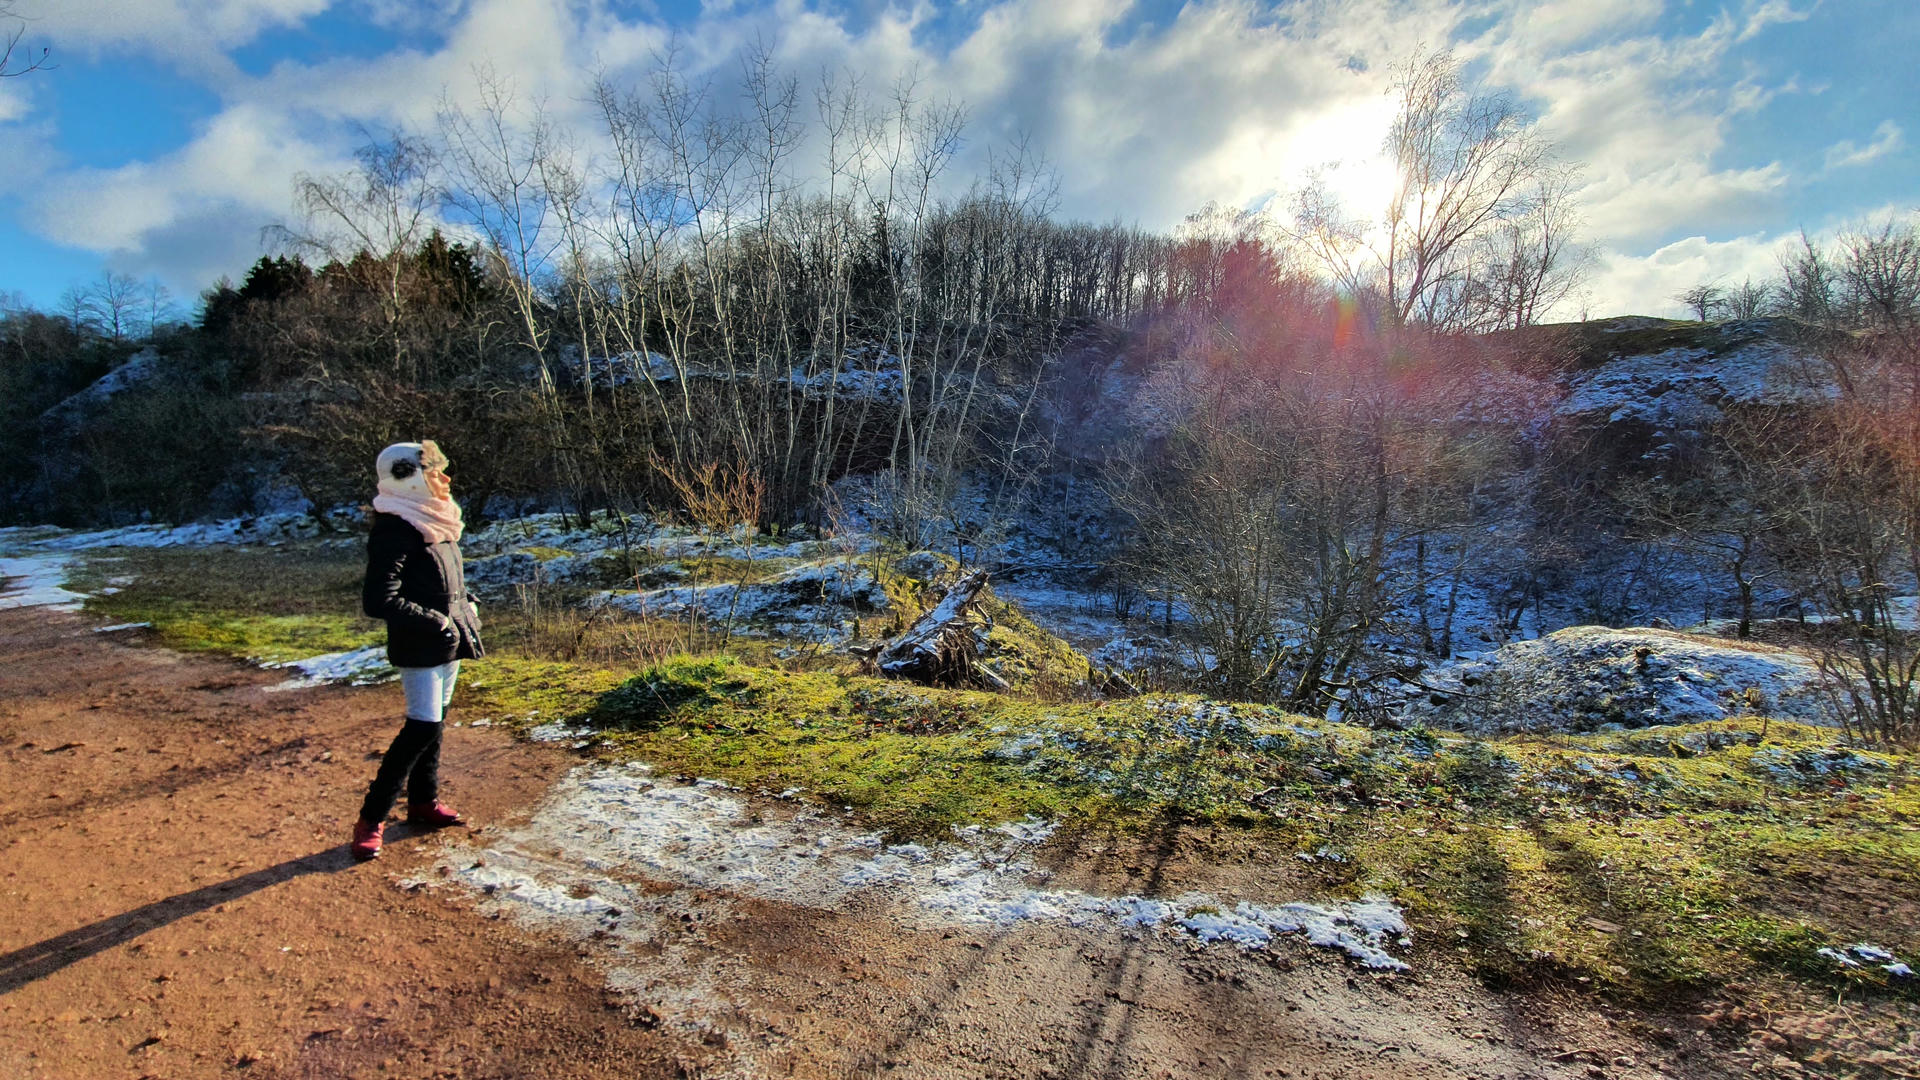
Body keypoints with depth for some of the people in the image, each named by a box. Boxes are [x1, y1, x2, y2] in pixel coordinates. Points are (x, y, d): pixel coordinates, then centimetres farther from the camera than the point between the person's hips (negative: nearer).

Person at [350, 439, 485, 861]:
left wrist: (466, 605, 9)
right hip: (419, 649, -9)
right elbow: (379, 601, -25)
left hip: (448, 641, 9)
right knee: (423, 725, -11)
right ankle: (371, 819, 1)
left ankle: (424, 802, 30)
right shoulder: (394, 531, -19)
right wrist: (433, 621, -22)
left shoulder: (437, 523, 10)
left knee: (434, 722, 17)